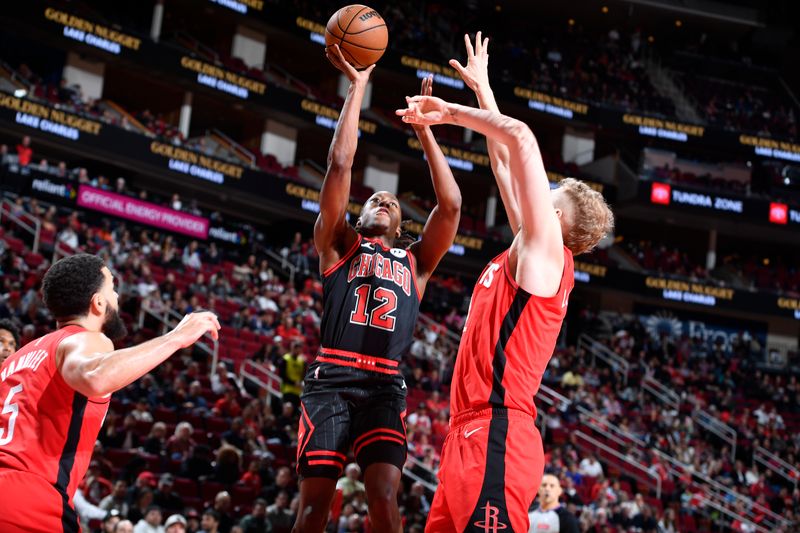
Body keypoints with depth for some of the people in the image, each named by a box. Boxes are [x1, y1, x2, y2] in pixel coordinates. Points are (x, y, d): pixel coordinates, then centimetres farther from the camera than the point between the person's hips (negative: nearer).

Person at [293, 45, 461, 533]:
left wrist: (424, 129, 14)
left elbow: (451, 204, 10)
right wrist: (358, 84, 8)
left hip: (385, 386, 2)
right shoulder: (339, 244, 17)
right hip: (331, 380, -1)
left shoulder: (415, 261, 23)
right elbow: (340, 164, 7)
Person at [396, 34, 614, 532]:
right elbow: (507, 159, 29)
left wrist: (450, 112, 1)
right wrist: (482, 88, 37)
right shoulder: (529, 254, 21)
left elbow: (521, 137, -10)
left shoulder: (547, 250, -2)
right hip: (473, 434, 10)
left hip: (497, 437, -10)